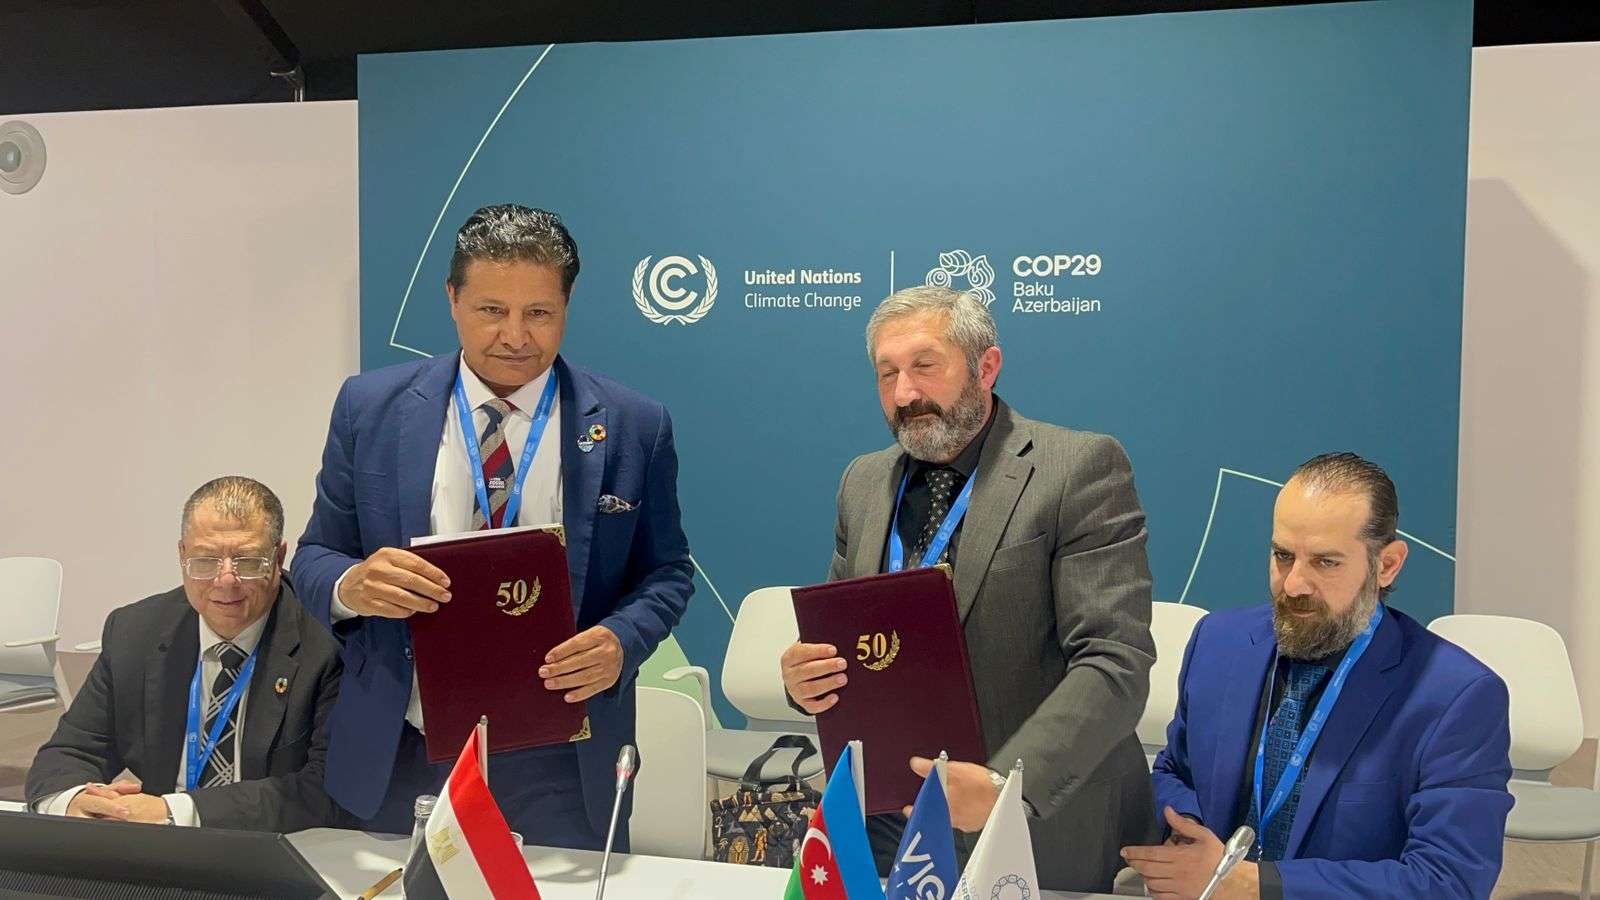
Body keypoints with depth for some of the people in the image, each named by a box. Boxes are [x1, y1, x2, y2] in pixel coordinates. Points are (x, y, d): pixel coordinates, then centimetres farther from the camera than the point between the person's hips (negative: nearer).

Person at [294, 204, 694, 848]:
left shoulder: (632, 427, -3)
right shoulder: (371, 408, 0)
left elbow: (666, 572, 4)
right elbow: (314, 558, 4)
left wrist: (621, 640, -17)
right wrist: (352, 585, -20)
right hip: (399, 763, 1)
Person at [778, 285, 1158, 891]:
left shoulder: (1082, 468, -12)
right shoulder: (863, 482, 6)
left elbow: (1115, 663, -19)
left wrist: (1006, 786, -31)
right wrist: (806, 678, -9)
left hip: (1043, 829, -4)